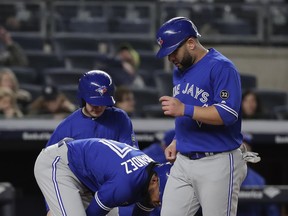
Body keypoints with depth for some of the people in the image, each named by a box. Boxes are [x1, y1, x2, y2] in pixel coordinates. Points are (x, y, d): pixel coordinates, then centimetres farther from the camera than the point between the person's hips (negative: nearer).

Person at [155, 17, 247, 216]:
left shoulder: (221, 67, -13)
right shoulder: (180, 71, 15)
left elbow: (228, 114, -23)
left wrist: (184, 109, -26)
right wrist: (177, 142, 13)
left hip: (217, 163, -8)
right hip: (183, 161, 8)